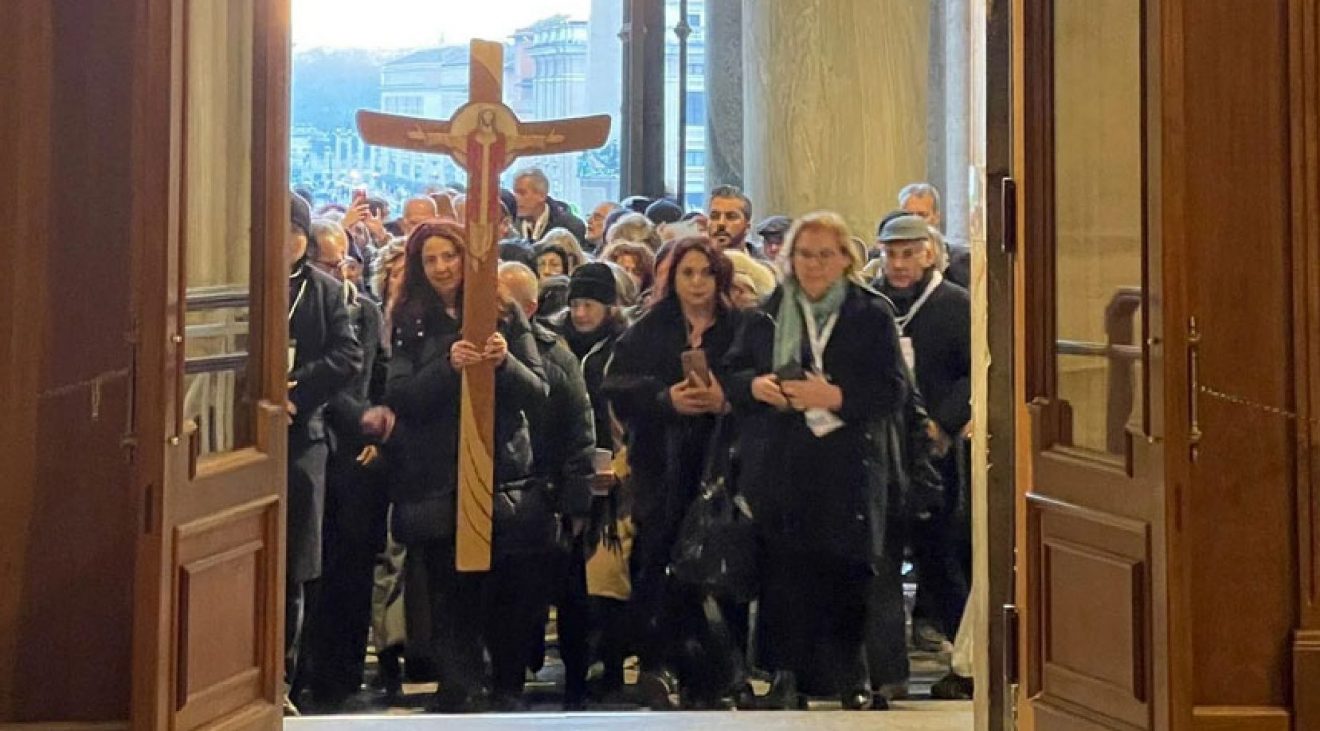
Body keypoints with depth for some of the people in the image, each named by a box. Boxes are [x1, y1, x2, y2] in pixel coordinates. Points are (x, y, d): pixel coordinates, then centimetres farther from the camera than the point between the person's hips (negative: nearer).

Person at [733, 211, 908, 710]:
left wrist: (836, 397, -18)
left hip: (846, 468, -2)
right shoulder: (767, 312, 12)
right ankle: (787, 673, 9)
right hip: (777, 467, 2)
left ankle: (851, 674, 13)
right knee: (784, 570, 0)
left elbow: (894, 390, -4)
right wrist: (754, 386, -9)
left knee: (847, 572, 0)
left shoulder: (871, 314, 3)